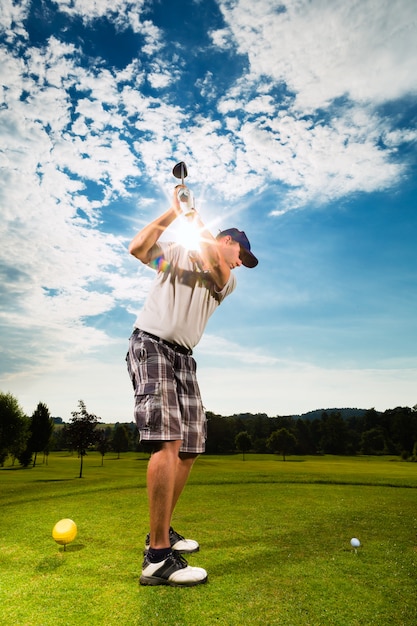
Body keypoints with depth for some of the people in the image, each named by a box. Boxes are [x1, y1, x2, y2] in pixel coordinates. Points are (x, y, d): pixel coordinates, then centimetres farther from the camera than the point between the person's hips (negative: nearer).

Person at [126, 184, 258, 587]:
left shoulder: (228, 280, 18)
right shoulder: (176, 252, 13)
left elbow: (213, 264, -5)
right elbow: (137, 248, -3)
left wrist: (194, 218, -2)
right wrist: (173, 211, -4)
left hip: (183, 357, 6)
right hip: (150, 343, -6)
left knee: (189, 448, 4)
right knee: (168, 439, -21)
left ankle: (161, 531, 22)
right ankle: (158, 557, -17)